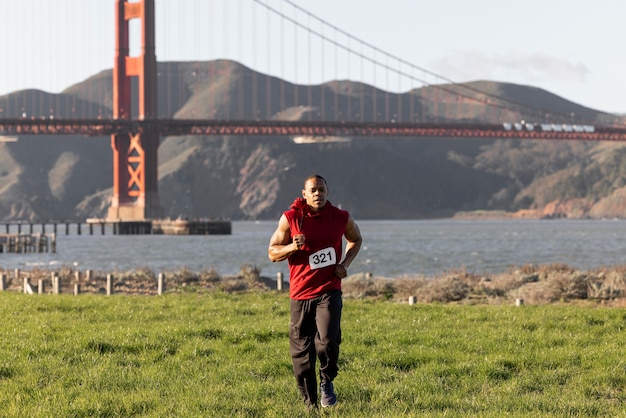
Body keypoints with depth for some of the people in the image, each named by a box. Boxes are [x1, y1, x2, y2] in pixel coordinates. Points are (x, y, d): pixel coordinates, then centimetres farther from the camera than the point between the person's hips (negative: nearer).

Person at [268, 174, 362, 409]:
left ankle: (327, 381, 6)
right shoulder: (290, 218, -2)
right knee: (301, 353, 3)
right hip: (300, 293, 1)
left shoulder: (341, 218, 2)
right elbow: (272, 253, 3)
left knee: (327, 340, -23)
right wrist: (292, 247, -17)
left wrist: (345, 263, 5)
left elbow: (356, 240, 23)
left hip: (329, 291, -1)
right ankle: (310, 404, 19)